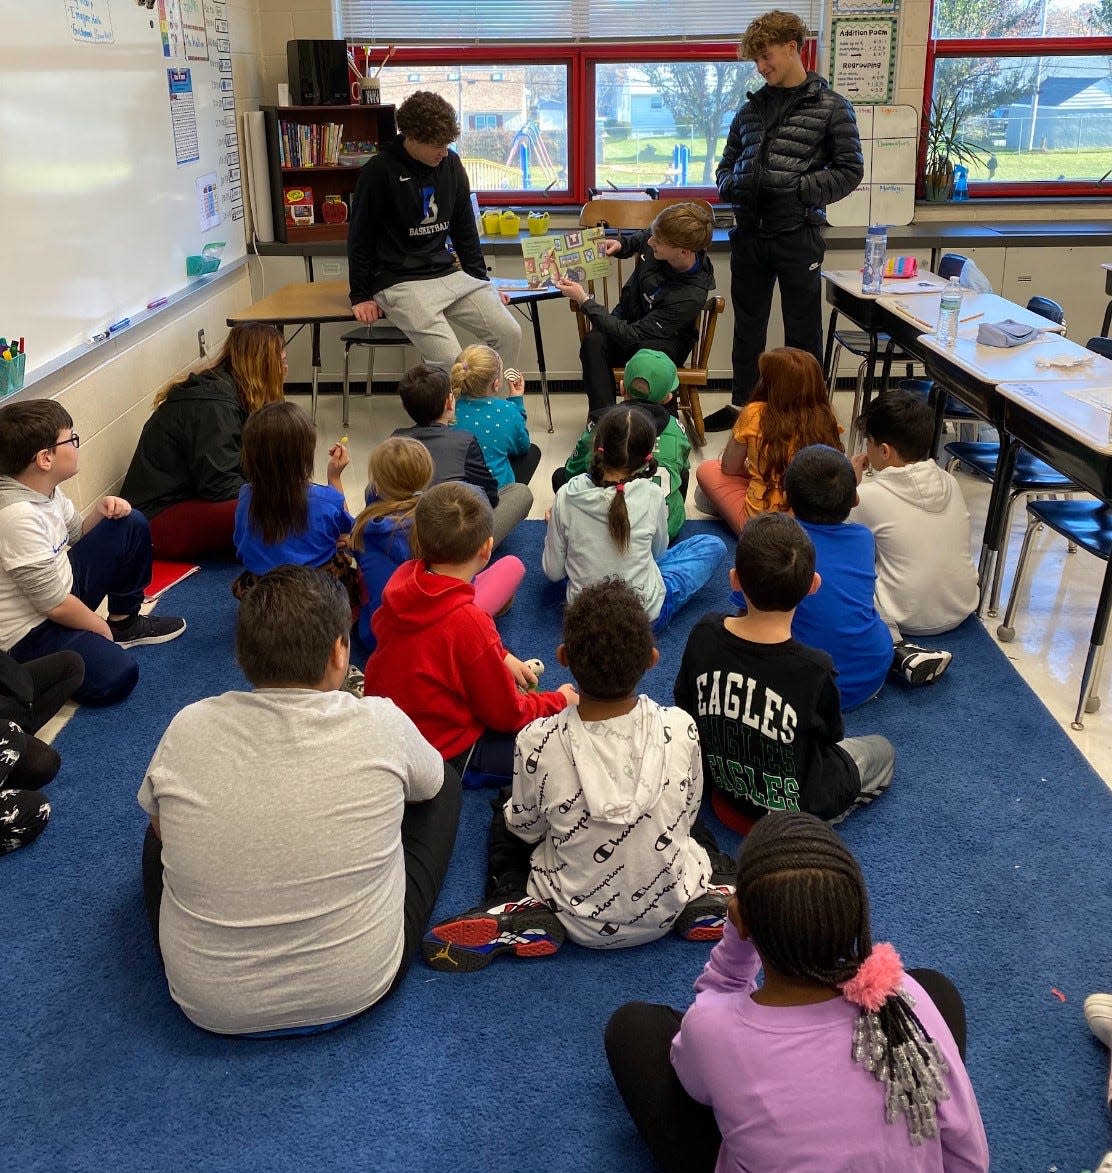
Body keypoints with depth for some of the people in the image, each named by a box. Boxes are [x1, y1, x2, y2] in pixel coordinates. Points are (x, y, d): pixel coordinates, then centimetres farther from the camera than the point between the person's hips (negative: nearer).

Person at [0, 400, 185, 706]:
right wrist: (102, 629, -10)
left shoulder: (44, 487, -3)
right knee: (116, 675, -32)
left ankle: (125, 622, 19)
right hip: (30, 631, -10)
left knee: (132, 525, 9)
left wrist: (100, 512, -5)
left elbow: (75, 534, 16)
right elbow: (55, 605, -26)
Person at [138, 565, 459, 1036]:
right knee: (445, 786, 16)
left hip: (210, 1007, 2)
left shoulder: (188, 729, -15)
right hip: (359, 988, -1)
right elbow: (428, 782, 5)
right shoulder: (380, 724, -18)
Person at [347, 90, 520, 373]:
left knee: (510, 333, -13)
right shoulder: (380, 172, -9)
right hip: (399, 282, -6)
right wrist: (361, 296, -3)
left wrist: (481, 281, 13)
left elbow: (465, 229, 16)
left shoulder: (451, 164, 7)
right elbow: (360, 238, -2)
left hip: (449, 273, 6)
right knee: (447, 358, -26)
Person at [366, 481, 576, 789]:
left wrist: (502, 658, 8)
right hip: (446, 754, -8)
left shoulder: (402, 577, -11)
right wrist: (559, 701, 2)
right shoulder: (469, 622, -31)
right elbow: (506, 715, -16)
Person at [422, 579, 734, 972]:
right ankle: (709, 896, 9)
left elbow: (526, 827, -7)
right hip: (668, 910, 1)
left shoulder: (538, 742, -26)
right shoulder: (680, 729, -21)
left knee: (504, 815, 22)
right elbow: (687, 813, -3)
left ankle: (515, 910, 3)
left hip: (579, 920, -1)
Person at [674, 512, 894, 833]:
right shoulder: (813, 669, -32)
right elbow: (831, 736, -12)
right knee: (883, 750, 21)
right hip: (794, 802, -5)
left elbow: (683, 703, -4)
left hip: (719, 779, 6)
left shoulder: (704, 634, -21)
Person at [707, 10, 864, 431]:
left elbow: (850, 170, -4)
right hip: (749, 234, 5)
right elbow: (728, 163, 19)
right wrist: (730, 186, -4)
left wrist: (798, 190, -16)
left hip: (797, 237, -5)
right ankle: (742, 403, 27)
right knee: (747, 325, 14)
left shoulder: (831, 107, -3)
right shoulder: (751, 107, 11)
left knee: (802, 331, 5)